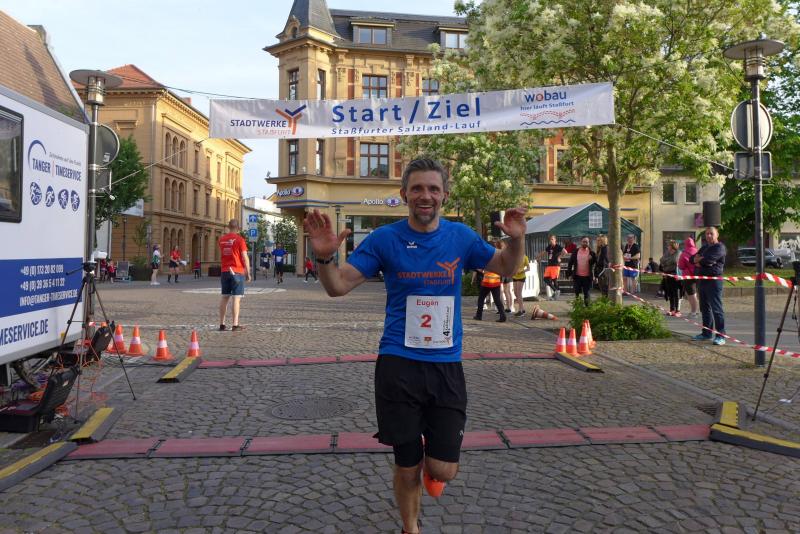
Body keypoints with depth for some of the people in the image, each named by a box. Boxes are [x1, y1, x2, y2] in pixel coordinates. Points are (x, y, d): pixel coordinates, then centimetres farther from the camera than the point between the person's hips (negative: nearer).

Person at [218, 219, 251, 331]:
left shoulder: (222, 239, 8)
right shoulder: (240, 239, -8)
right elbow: (245, 257, -10)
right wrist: (248, 273, -4)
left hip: (224, 271, 5)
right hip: (237, 272, -5)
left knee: (224, 297, 11)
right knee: (236, 298, -4)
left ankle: (222, 324, 14)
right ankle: (235, 324, -6)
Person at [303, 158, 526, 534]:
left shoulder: (460, 236, 1)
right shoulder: (384, 239, -4)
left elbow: (505, 269, 13)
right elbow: (338, 287, -5)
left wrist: (516, 240, -8)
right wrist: (325, 256, -26)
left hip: (446, 365, 2)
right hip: (398, 365, -1)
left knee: (443, 471, 1)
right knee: (407, 468, 11)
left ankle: (430, 464, 39)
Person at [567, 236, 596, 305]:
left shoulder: (591, 252, -1)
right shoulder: (576, 251, 2)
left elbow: (597, 263, 1)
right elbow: (570, 262, 5)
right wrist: (570, 273, 0)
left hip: (587, 276, -1)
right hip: (577, 276, 1)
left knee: (586, 293, 4)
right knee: (577, 293, 9)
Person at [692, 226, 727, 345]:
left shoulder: (720, 247, -6)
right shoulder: (704, 247, 21)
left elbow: (709, 259, -21)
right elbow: (692, 259, 13)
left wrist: (698, 260, -2)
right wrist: (702, 261, -8)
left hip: (713, 280, -8)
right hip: (701, 280, 8)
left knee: (716, 309, -9)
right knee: (705, 308, 14)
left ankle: (720, 336, -8)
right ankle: (707, 333, 23)